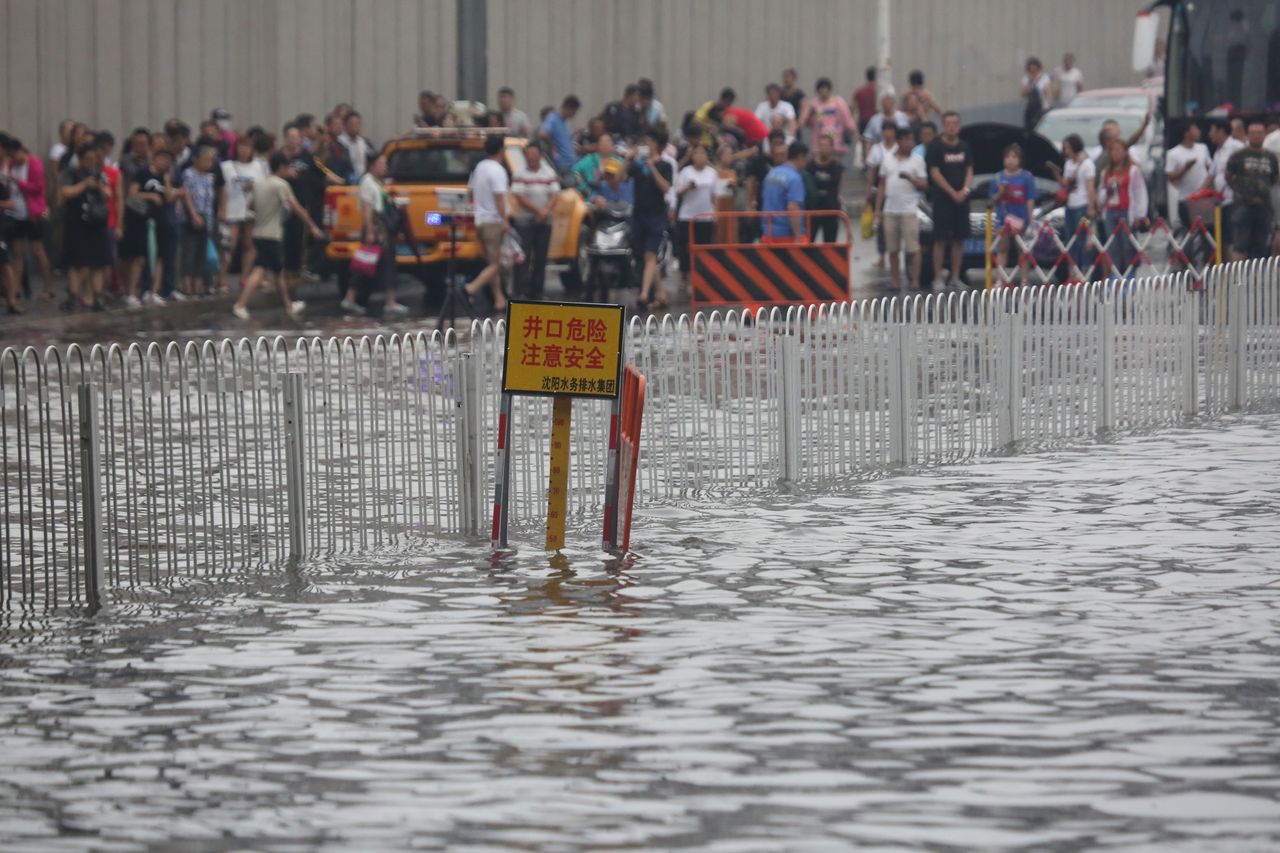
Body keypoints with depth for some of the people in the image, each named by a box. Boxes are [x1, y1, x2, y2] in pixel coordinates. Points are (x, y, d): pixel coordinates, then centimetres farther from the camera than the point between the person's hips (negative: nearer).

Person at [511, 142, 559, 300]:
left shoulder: (549, 173, 5)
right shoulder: (520, 173, -5)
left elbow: (555, 195, -1)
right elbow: (519, 196, -11)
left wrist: (546, 210, -19)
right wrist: (538, 210, -18)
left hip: (544, 222, 3)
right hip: (525, 221, -3)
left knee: (541, 258, 6)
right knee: (524, 258, -8)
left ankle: (537, 292, 13)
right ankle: (522, 292, -9)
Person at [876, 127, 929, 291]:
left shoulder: (917, 160, 3)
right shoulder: (888, 160, 12)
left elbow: (924, 185, 0)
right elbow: (882, 186, 15)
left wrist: (910, 178, -18)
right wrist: (878, 209, 10)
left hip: (909, 209, -3)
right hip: (890, 209, 3)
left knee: (913, 248, -7)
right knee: (893, 249, 5)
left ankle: (915, 280, -6)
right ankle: (895, 281, 11)